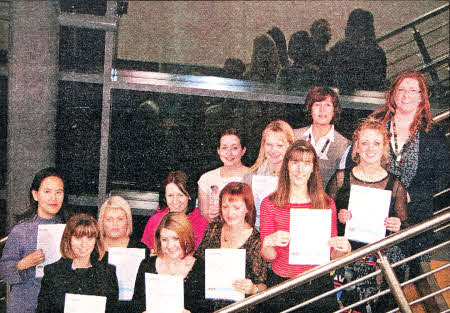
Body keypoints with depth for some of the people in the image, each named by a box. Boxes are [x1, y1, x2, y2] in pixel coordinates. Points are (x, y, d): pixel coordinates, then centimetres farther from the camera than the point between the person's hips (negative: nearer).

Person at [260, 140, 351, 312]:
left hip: (319, 286, 1)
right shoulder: (269, 204, -4)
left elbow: (331, 255, 5)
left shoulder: (327, 204, 0)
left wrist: (342, 249, -18)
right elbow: (269, 256, -5)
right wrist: (268, 243, -28)